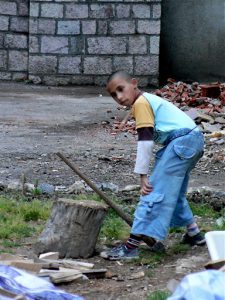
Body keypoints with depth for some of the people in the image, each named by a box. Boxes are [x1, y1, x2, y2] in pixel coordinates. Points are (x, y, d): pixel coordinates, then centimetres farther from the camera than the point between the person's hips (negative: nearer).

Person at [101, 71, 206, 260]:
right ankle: (194, 234, 36)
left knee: (154, 192, -12)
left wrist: (143, 175, -17)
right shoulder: (149, 99, 22)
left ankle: (131, 246, -16)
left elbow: (145, 140, -15)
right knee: (174, 193, 25)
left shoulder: (140, 103, -7)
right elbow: (151, 138, 24)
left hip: (182, 141, -10)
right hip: (195, 139, 10)